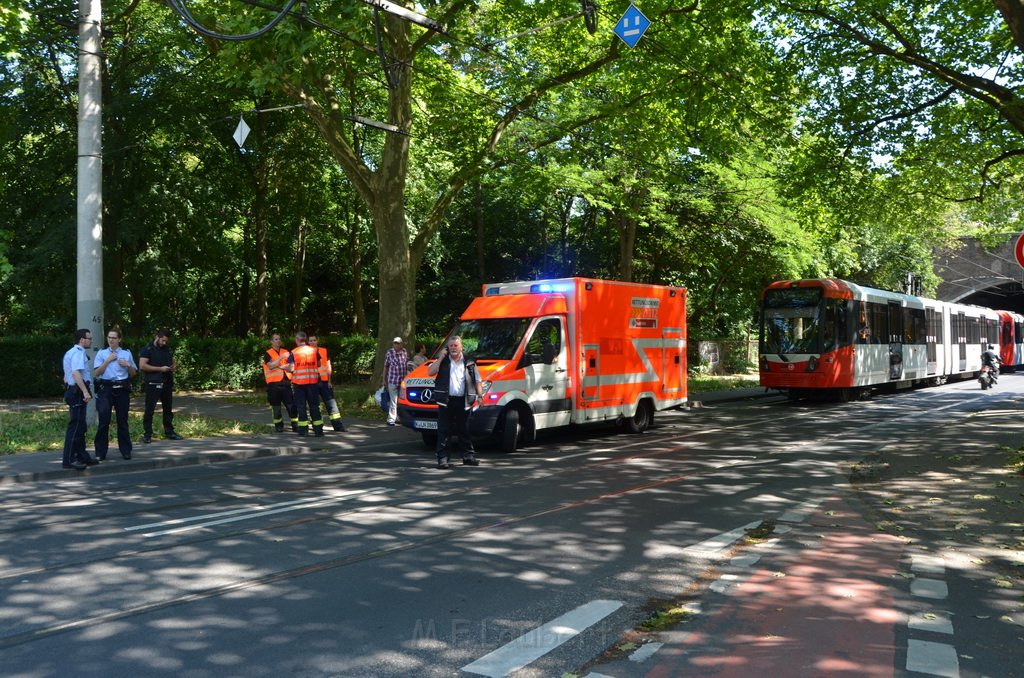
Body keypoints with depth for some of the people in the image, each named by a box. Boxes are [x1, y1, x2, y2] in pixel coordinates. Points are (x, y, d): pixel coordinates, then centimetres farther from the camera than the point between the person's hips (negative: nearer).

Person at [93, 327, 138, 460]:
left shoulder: (126, 353, 10)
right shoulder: (101, 353, 6)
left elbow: (133, 374, 15)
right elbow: (96, 373, -4)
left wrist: (128, 365, -4)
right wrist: (108, 360, -12)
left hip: (122, 389, 1)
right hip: (106, 389, -1)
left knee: (122, 420, 8)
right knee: (104, 421, -5)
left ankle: (125, 451, 17)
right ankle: (100, 453, 3)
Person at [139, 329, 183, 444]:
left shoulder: (166, 350, 16)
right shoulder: (147, 349, -5)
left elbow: (174, 361, 27)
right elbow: (142, 366, -15)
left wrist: (173, 366, 2)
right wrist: (160, 368, -17)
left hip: (167, 383, 7)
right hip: (153, 384, -7)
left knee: (168, 408, 12)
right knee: (149, 409, -4)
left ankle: (169, 432, 21)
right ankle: (147, 434, 0)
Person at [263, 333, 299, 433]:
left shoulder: (285, 352, 15)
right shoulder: (268, 353, 1)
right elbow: (271, 366, -15)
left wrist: (283, 366, -9)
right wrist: (281, 357, -21)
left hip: (286, 382, 3)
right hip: (274, 383, -3)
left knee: (292, 405, -2)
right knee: (276, 406, 2)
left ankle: (295, 426, 2)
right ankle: (278, 425, 15)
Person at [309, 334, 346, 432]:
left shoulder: (324, 351, 7)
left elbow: (328, 367, 10)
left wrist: (329, 381, 4)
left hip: (324, 381, 1)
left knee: (331, 403, -3)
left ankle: (338, 426, -4)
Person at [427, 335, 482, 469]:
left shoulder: (469, 363, 11)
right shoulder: (443, 361, 8)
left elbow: (477, 381, 14)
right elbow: (430, 372, -6)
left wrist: (480, 396, 3)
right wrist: (441, 358, -7)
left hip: (463, 401, 1)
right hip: (446, 401, -1)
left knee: (464, 430, 9)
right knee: (444, 430, -2)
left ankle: (468, 456, 16)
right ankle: (442, 458, 0)